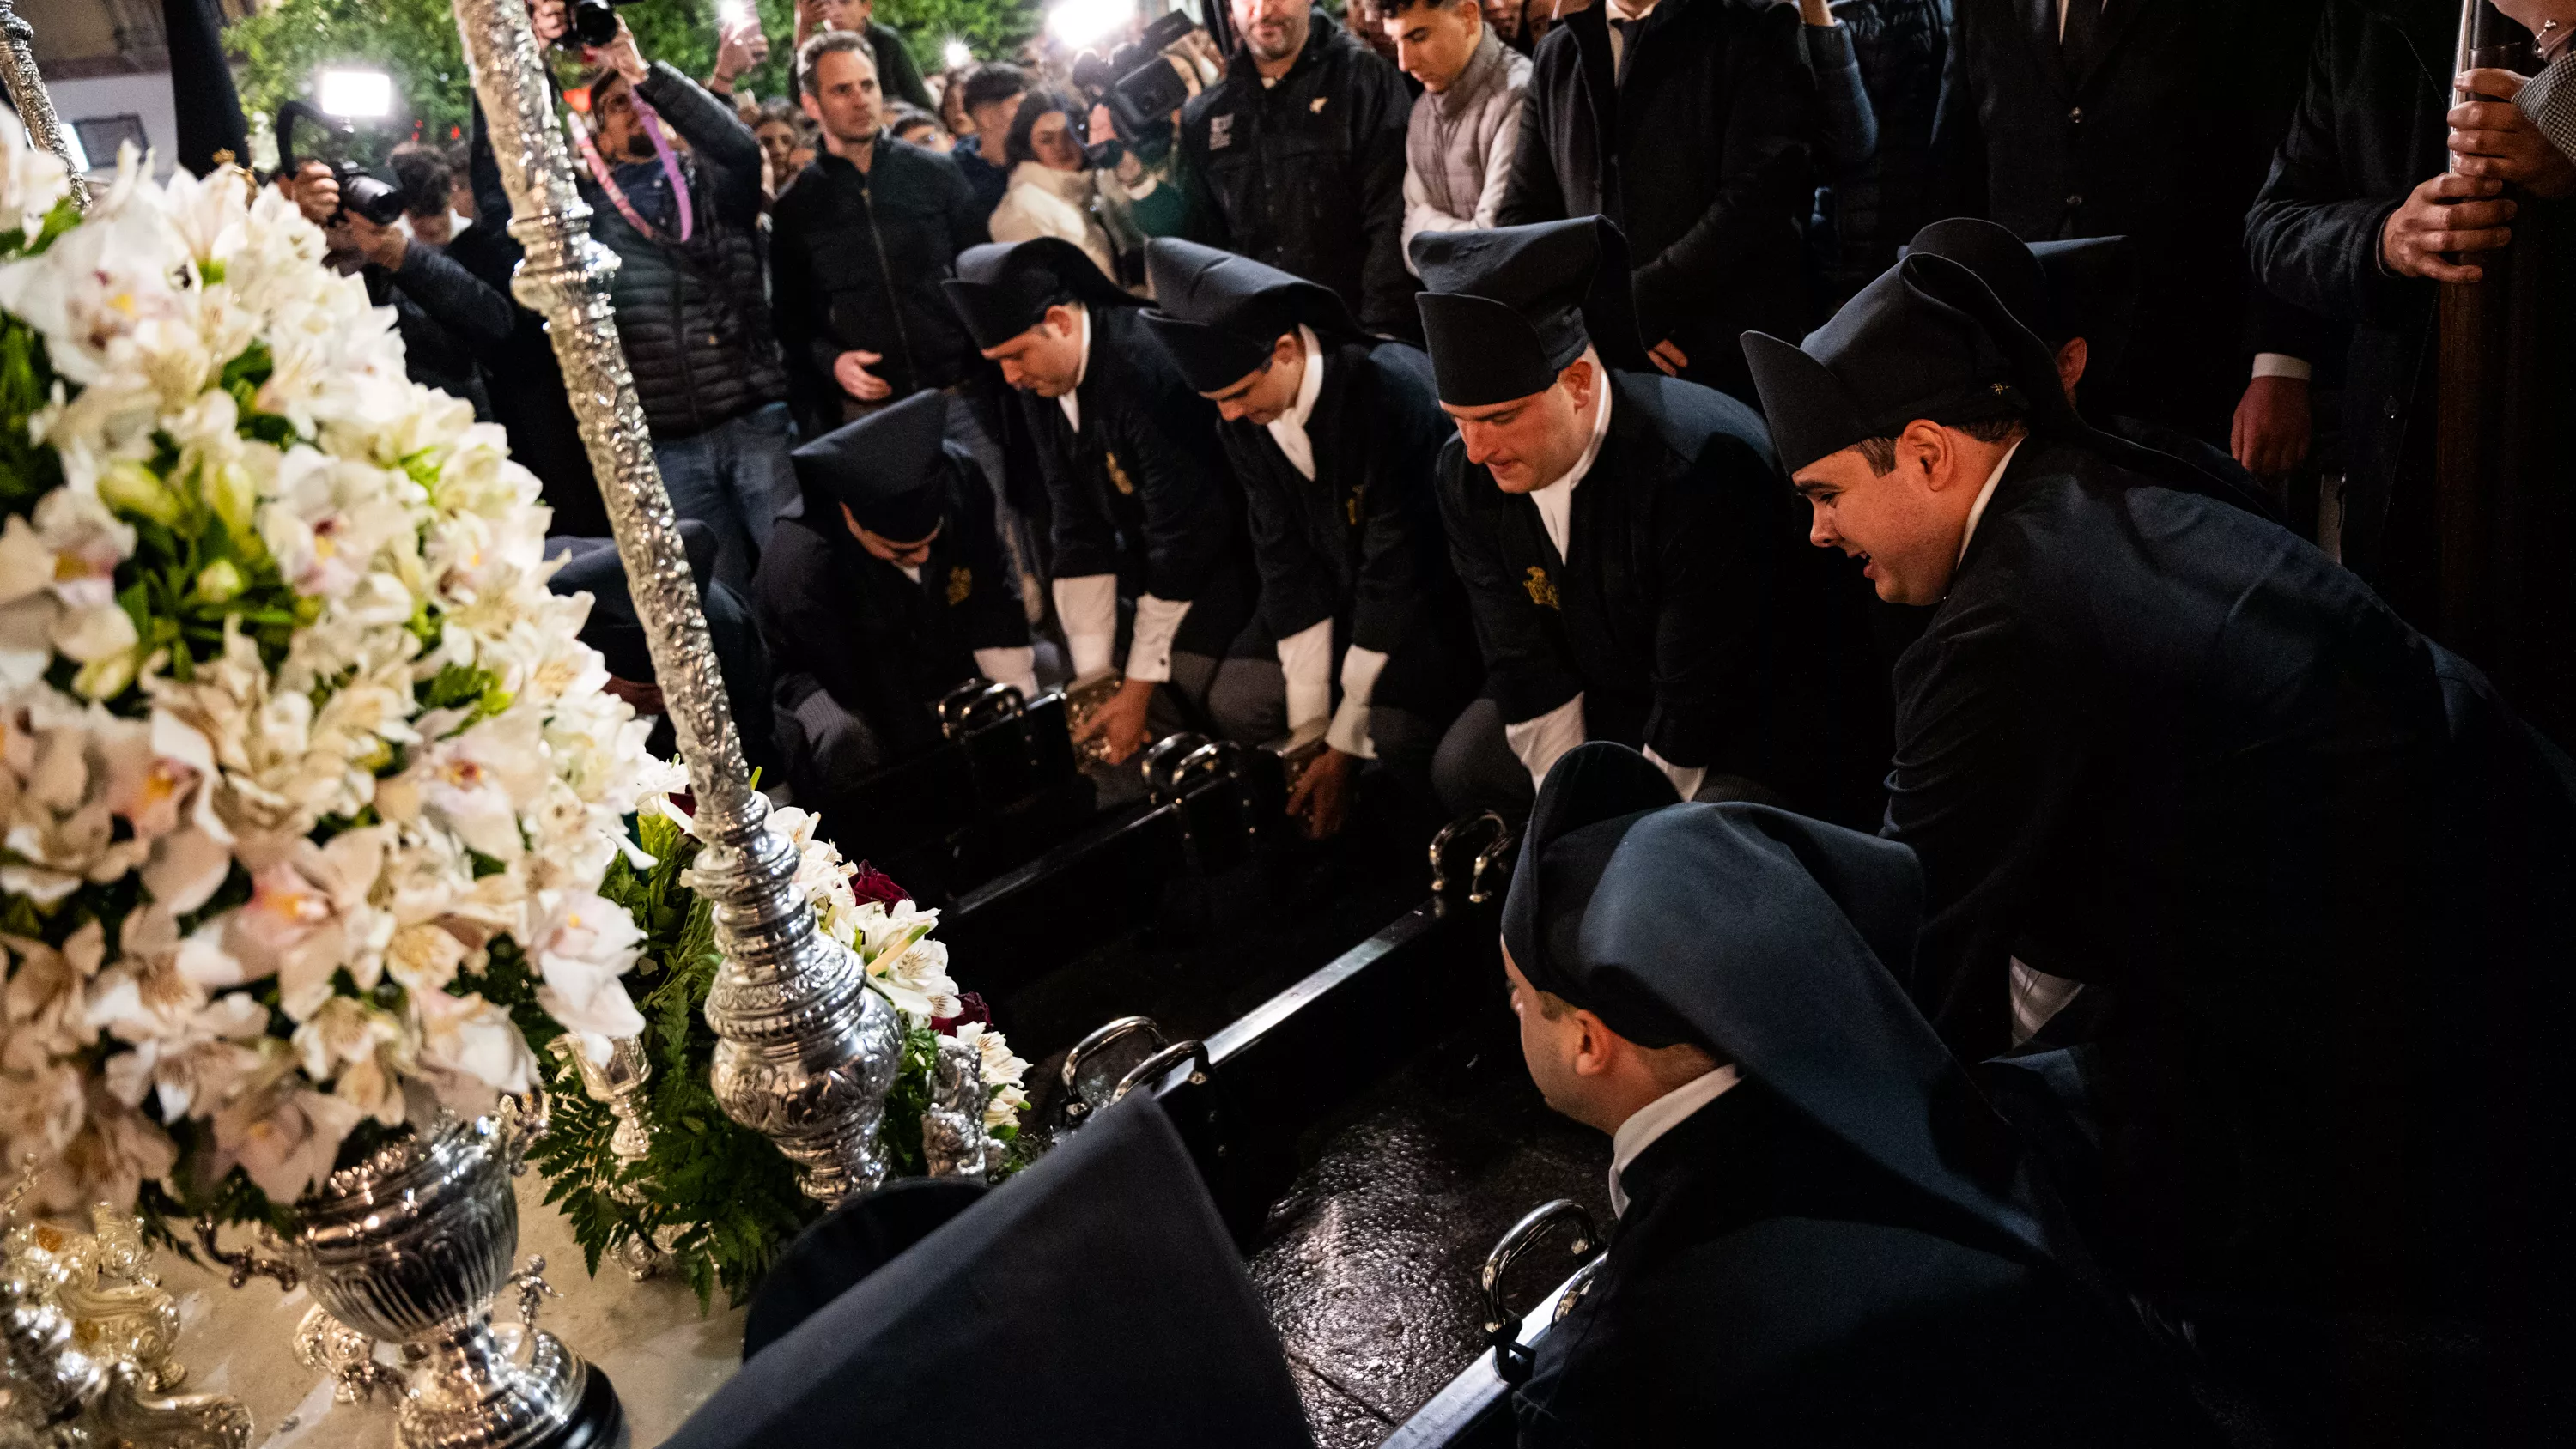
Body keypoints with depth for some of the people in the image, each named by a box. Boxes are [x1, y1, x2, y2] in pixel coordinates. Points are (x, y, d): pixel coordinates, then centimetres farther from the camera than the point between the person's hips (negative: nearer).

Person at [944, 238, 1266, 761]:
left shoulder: (1147, 363, -26)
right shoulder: (1040, 385, -2)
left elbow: (1183, 535, -24)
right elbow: (1078, 533, 0)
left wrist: (1138, 687, -18)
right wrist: (1093, 676, -5)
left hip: (1242, 555, -7)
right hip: (1167, 567, 7)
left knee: (1236, 704, -22)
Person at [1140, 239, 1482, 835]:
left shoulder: (1389, 391, -29)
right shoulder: (1241, 423, -9)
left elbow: (1399, 570, -26)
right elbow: (1286, 563, -6)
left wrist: (1344, 747, -21)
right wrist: (1309, 725, -9)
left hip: (1442, 582, -7)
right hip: (1351, 589, 7)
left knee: (1395, 728, -27)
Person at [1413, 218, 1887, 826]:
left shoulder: (1704, 464, -34)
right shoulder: (1467, 474, -12)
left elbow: (1698, 703, -27)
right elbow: (1525, 665, -5)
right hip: (1612, 692, 7)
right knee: (1461, 769, -3)